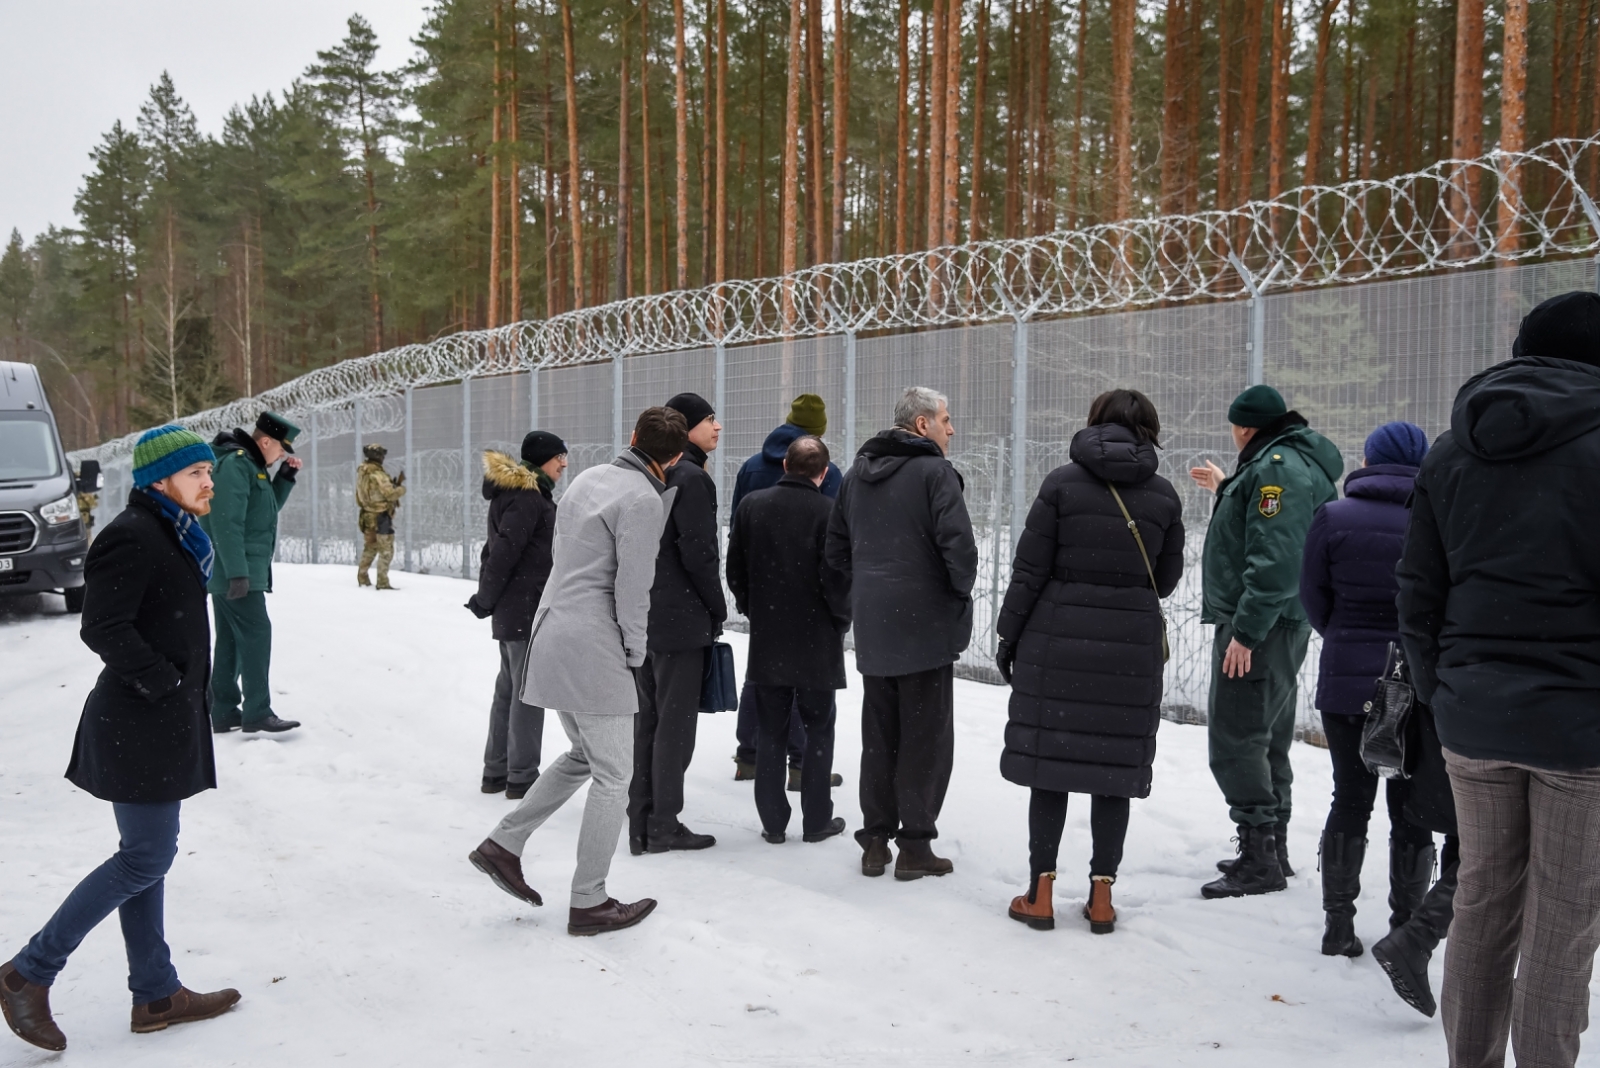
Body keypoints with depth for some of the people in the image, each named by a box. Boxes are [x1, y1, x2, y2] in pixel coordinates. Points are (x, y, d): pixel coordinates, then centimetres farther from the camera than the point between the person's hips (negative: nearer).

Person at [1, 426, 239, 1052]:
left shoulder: (171, 536, 14)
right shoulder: (134, 538, -17)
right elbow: (104, 629, -23)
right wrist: (164, 681, -18)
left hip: (161, 724, 10)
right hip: (139, 727, -10)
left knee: (146, 857, 14)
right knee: (146, 859, -4)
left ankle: (155, 994, 23)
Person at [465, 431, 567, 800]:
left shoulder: (520, 493, 16)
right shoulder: (528, 497, -15)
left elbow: (496, 548, 17)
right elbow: (504, 551, -19)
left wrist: (487, 595, 13)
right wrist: (486, 600, -11)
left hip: (512, 611, 10)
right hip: (528, 610, -10)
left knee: (508, 689, 15)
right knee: (528, 692, -4)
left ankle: (496, 771, 22)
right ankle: (522, 778, 1)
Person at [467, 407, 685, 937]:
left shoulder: (587, 479, 12)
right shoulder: (643, 499, -13)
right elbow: (632, 589, -15)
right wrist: (635, 655, -3)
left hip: (551, 630, 9)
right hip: (593, 645, -9)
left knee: (584, 756, 22)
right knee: (613, 776, 1)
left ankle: (503, 844, 20)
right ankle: (588, 903, 8)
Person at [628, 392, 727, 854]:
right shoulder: (692, 478, -13)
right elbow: (699, 553, -18)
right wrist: (717, 609, -5)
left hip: (641, 616, 9)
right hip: (680, 618, -8)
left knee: (648, 720, 13)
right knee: (676, 723, 0)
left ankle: (641, 824, 18)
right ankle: (663, 826, 7)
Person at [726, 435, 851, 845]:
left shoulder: (752, 505, 0)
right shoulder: (829, 512, -13)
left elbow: (735, 570, 5)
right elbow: (837, 577, -14)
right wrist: (842, 620, 3)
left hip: (766, 640, 3)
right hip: (817, 641, -3)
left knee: (770, 732, 11)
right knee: (818, 730, 10)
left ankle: (773, 822, 14)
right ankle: (817, 819, 15)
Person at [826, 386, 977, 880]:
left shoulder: (857, 473, 12)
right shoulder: (934, 472, -11)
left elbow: (836, 549, 16)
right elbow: (960, 547, -20)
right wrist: (962, 590, -3)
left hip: (872, 627, 6)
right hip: (926, 624, -6)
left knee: (878, 735, 14)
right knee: (925, 737, 4)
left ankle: (875, 840, 19)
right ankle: (915, 845, 9)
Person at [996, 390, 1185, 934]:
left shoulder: (1062, 482, -4)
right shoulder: (1164, 495, 2)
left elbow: (1030, 569, -6)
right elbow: (1166, 578, 9)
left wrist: (1009, 634, 3)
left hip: (1058, 640, -1)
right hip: (1132, 645, 2)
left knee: (1049, 764, 6)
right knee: (1115, 768, 10)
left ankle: (1040, 892, 11)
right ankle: (1101, 894, 15)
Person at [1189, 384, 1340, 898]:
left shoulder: (1279, 466, -16)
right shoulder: (1289, 461, 18)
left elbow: (1275, 559, -25)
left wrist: (1246, 630, -25)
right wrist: (1227, 490, 34)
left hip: (1258, 629, -11)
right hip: (1274, 626, 11)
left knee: (1234, 741, -8)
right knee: (1266, 740, 17)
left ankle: (1259, 860, -3)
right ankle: (1271, 849, 27)